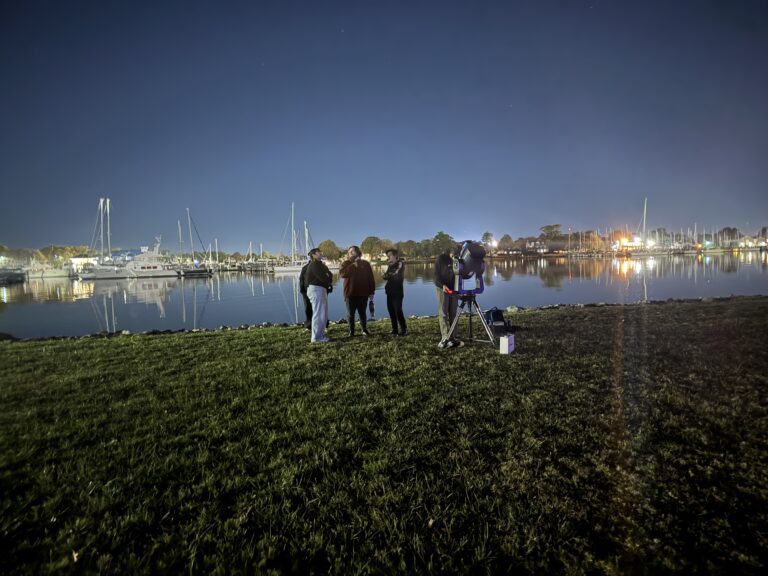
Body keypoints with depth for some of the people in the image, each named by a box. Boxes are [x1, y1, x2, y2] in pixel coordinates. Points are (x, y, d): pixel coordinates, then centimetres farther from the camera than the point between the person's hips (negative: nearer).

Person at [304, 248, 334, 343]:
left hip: (321, 289, 10)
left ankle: (320, 335, 21)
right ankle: (316, 337, -7)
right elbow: (323, 278, -21)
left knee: (323, 314, 14)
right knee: (318, 314, -9)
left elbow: (329, 275, 15)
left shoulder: (319, 264, 20)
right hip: (316, 289, -10)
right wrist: (330, 281, -1)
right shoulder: (314, 265, -11)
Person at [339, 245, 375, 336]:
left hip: (363, 293, 0)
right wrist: (353, 266, -18)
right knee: (350, 314, 3)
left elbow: (370, 278, 6)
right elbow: (342, 273, -17)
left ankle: (364, 329, 21)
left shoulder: (365, 264, 6)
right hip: (350, 293, 0)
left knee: (362, 312, 9)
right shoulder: (346, 264, 4)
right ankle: (351, 331, 12)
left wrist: (371, 291, 1)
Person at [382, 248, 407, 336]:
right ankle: (394, 330, 14)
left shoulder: (400, 264, -6)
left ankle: (404, 330, -3)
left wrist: (389, 275, 1)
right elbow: (385, 276, 7)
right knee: (391, 311, 7)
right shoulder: (390, 265, 16)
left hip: (397, 292, -7)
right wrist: (391, 275, -12)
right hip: (390, 292, 7)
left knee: (398, 311, -10)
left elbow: (397, 276, -14)